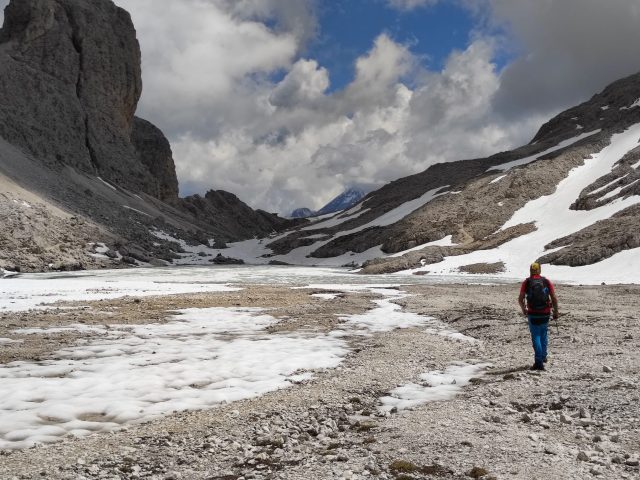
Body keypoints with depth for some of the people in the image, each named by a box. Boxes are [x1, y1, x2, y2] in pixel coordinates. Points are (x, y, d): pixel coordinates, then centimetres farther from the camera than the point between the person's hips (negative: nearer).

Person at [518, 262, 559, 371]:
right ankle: (543, 356, 29)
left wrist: (523, 309, 17)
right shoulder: (547, 282, 1)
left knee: (536, 337, 3)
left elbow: (520, 299, -1)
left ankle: (539, 362, -4)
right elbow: (554, 298, -3)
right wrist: (556, 311, 7)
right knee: (543, 334, 24)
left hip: (533, 314, -2)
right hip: (545, 313, 2)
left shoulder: (526, 283, -2)